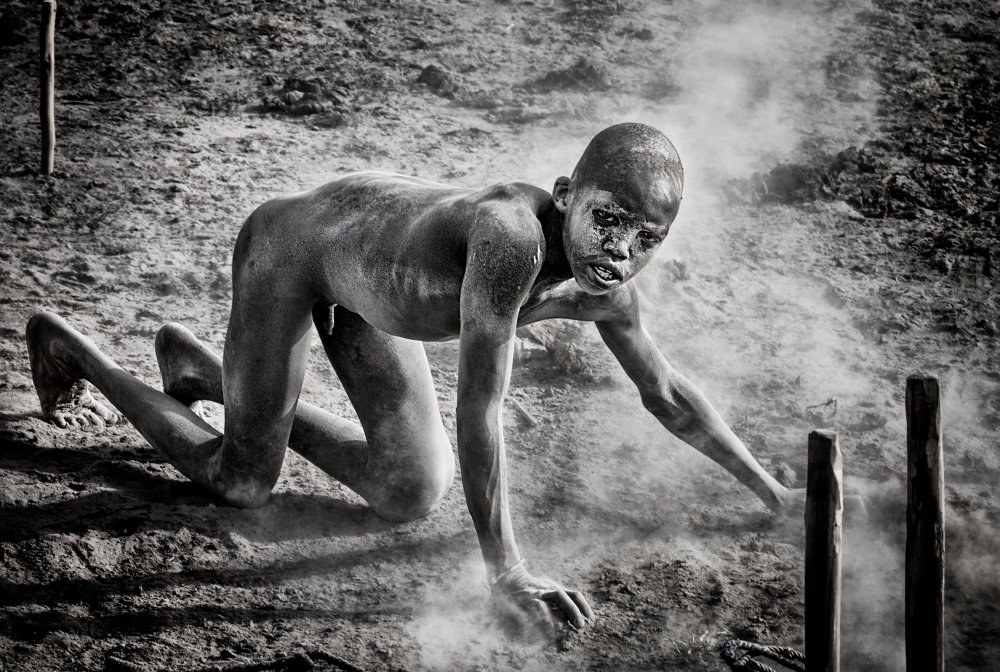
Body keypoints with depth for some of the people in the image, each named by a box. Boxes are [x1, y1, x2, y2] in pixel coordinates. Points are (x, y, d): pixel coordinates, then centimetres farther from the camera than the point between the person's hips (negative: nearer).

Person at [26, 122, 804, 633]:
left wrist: (773, 491, 1)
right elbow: (479, 409, -42)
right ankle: (68, 346, 26)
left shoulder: (603, 290, -19)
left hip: (364, 254, 7)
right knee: (244, 484, 5)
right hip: (294, 241, -7)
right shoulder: (512, 234, -44)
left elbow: (668, 395, -2)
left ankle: (201, 368, 30)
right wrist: (506, 571, -39)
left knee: (414, 497, 12)